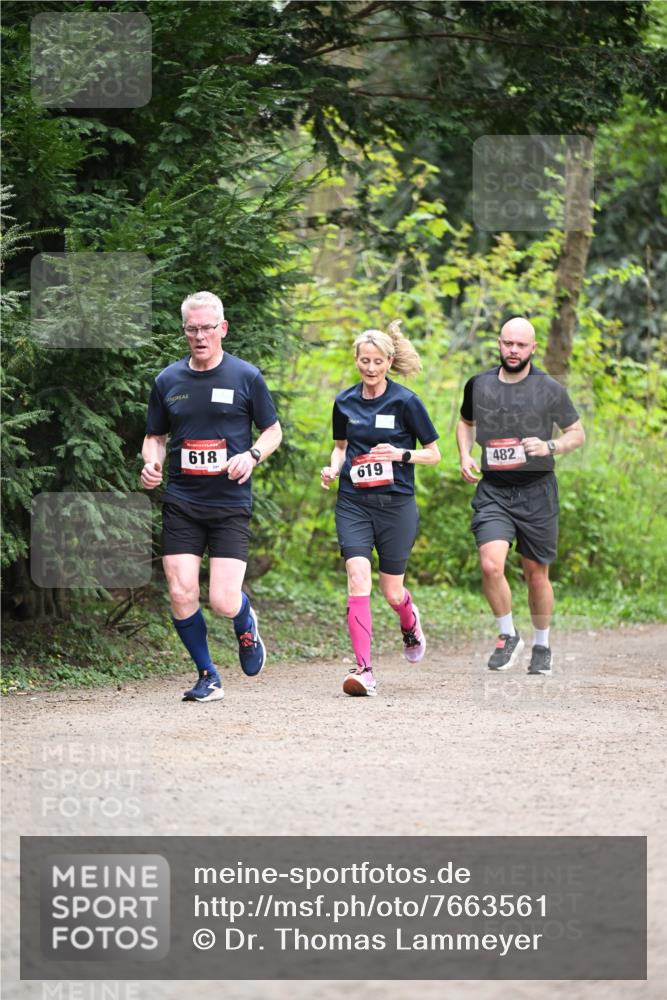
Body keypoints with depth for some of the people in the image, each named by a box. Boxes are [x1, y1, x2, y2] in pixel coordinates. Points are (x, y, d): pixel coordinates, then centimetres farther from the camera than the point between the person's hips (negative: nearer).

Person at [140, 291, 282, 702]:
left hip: (231, 503, -2)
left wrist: (252, 456, -12)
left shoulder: (246, 377, 1)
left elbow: (273, 431, 8)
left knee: (224, 602, -11)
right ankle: (208, 677, 11)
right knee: (182, 596, -9)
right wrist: (151, 463, -4)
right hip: (181, 503, 2)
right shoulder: (168, 381, 7)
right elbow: (155, 436, 18)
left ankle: (246, 625, 27)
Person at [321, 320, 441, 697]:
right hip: (353, 504, 2)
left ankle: (410, 621, 43)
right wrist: (333, 467, 0)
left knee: (392, 592, 5)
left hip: (396, 504, -2)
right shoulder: (345, 402, 5)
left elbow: (433, 454, 0)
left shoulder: (406, 401, -6)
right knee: (358, 579, -16)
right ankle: (364, 670, -18)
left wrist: (400, 455, -17)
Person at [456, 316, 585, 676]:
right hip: (492, 490, 1)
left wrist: (550, 447, -14)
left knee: (536, 575, 8)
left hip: (536, 491, -1)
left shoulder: (549, 389, -3)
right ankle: (508, 636, 3)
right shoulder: (478, 384, 4)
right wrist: (465, 456, 7)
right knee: (491, 565, -19)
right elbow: (466, 422, 24)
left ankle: (542, 646, 29)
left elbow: (577, 434, 5)